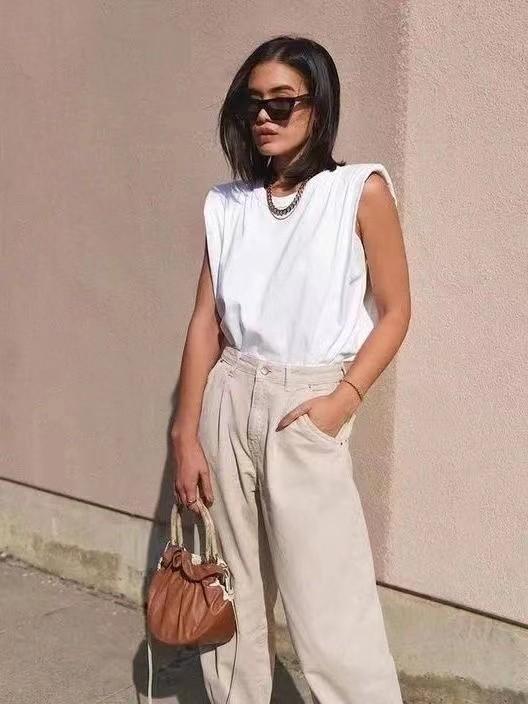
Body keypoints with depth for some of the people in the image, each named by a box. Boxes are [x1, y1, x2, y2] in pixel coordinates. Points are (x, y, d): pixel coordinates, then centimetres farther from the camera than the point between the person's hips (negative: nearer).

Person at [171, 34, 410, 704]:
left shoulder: (362, 190, -4)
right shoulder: (225, 204, 7)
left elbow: (394, 311, -2)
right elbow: (205, 321, 5)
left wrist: (344, 397, -14)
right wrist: (186, 434, 2)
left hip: (307, 405, -4)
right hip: (228, 402, 4)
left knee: (328, 611, -3)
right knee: (230, 593, 14)